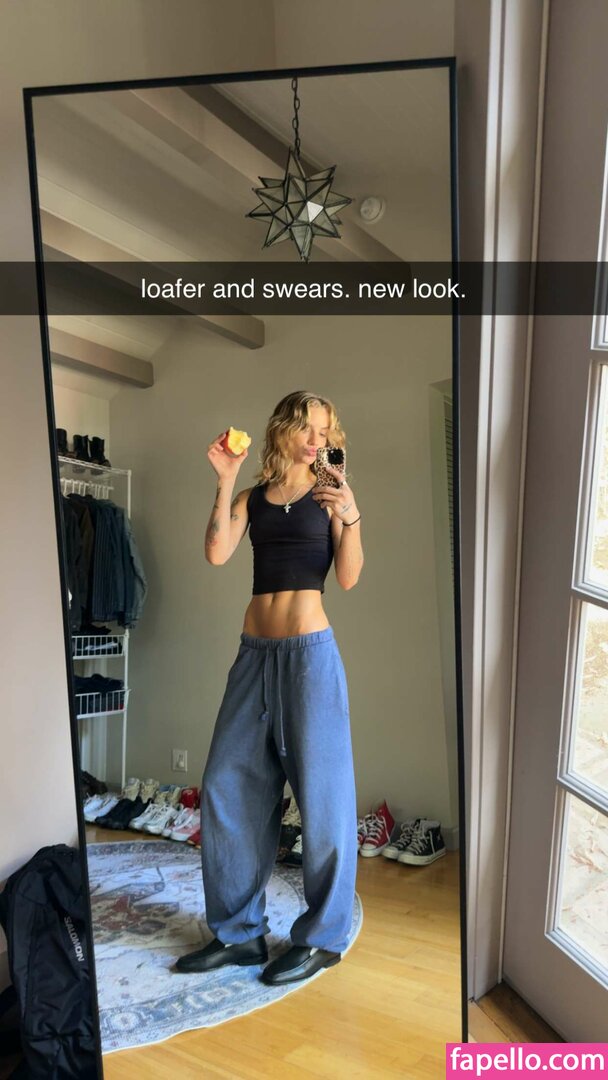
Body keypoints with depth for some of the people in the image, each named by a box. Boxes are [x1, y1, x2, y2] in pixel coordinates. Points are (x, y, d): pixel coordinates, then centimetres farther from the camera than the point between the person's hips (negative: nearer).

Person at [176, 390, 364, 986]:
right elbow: (216, 553, -5)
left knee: (321, 792, 3)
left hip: (309, 651, -4)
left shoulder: (328, 495, 2)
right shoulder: (252, 498, 10)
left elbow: (348, 577, -7)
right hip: (255, 653, 5)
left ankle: (322, 937, 23)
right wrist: (225, 481, -7)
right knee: (226, 788, 8)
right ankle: (239, 931, 26)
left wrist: (350, 515, -20)